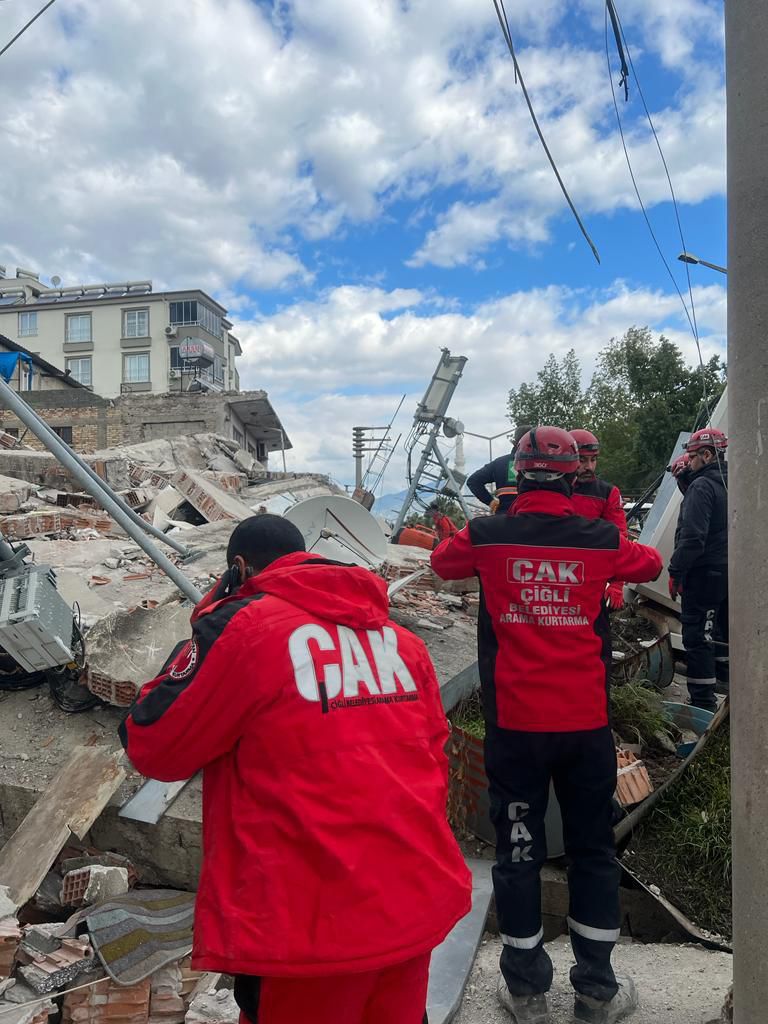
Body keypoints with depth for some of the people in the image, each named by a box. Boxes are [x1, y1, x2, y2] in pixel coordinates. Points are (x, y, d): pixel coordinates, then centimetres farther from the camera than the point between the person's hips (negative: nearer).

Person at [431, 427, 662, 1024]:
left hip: (514, 723, 0)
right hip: (587, 723, 1)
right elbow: (651, 566, 15)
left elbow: (442, 563, 13)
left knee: (518, 852, 14)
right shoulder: (603, 540, -7)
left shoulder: (487, 536, -8)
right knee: (594, 851, 17)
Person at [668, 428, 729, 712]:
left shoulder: (702, 486, -17)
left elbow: (692, 536, -24)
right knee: (720, 629, 23)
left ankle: (703, 702, -1)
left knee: (697, 637, -4)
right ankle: (721, 677, 39)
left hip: (704, 572, -9)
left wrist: (676, 572, -18)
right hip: (727, 570, 9)